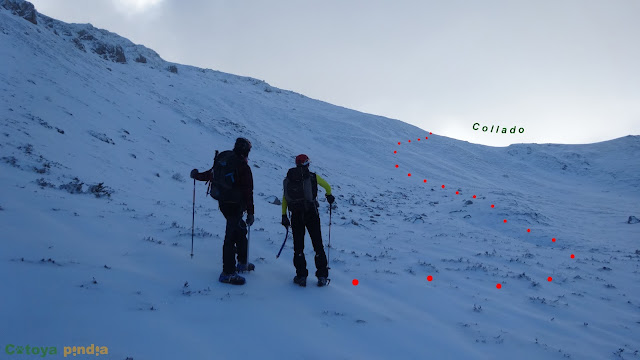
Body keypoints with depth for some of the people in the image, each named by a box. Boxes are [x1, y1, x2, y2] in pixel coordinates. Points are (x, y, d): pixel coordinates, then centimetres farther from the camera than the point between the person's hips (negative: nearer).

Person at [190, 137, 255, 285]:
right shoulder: (244, 167, -14)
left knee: (240, 230, 23)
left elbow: (211, 175, 18)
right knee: (231, 236, -5)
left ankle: (242, 262, 34)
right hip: (235, 205, -8)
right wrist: (250, 213, -9)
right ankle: (227, 273, -2)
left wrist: (196, 175, 39)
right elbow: (248, 192, -14)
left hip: (223, 203, 8)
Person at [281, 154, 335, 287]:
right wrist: (329, 196, 30)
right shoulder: (312, 177, -4)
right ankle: (322, 276, 9)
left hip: (296, 216, 2)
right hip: (312, 215, -2)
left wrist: (284, 216, 10)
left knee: (298, 247, 11)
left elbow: (284, 198, 4)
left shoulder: (288, 179, 3)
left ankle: (301, 276, 11)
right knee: (318, 245, 8)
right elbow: (327, 186, 9)